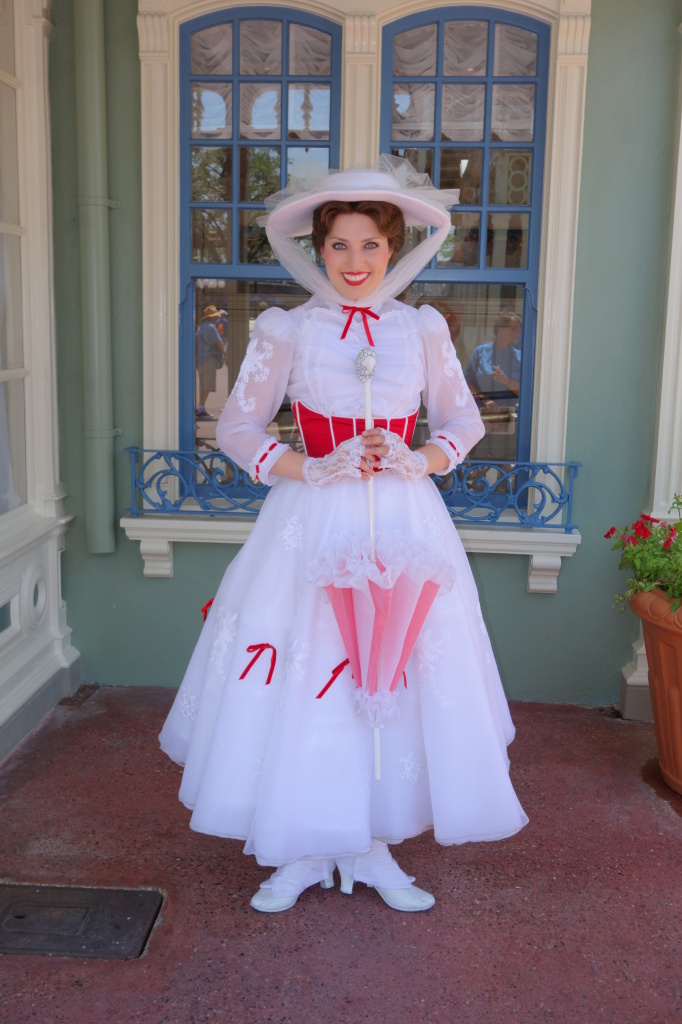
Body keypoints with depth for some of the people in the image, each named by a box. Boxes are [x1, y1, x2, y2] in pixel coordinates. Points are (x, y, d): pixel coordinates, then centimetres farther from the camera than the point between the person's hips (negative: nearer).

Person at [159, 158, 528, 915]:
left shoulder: (423, 329, 5)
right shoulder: (286, 331, 0)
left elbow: (464, 421, 12)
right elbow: (236, 428, 1)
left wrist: (418, 462, -8)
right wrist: (314, 470, -13)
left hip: (405, 525, 2)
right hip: (311, 527, -1)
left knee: (397, 680, 7)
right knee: (299, 682, 2)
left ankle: (372, 845, 26)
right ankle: (305, 849, 22)